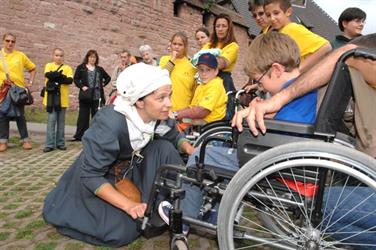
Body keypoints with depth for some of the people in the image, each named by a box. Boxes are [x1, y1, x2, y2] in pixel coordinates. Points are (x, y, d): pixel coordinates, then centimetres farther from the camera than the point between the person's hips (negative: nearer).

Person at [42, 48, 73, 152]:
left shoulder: (67, 68, 9)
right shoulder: (49, 65, 8)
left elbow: (70, 80, -8)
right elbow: (48, 75, -14)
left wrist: (56, 78, -15)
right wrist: (61, 76, -17)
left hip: (62, 98, 2)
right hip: (51, 97, -1)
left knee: (61, 121, 7)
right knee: (51, 120, -4)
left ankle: (60, 143, 15)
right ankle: (49, 144, -1)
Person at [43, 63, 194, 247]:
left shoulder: (158, 117, -17)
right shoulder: (110, 124, -36)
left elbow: (175, 137, 4)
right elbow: (91, 175, -30)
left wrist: (191, 151, -18)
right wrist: (129, 205, -34)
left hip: (129, 166, 6)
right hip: (98, 175, -5)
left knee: (165, 148, -19)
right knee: (123, 231, -18)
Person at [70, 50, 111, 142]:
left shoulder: (99, 69, 14)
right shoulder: (81, 67, 7)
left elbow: (108, 78, 23)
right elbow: (76, 79, 1)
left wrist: (103, 84, 8)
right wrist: (81, 86, -12)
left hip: (97, 96, 2)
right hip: (86, 96, -2)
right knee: (83, 116, 1)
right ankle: (79, 135, 7)